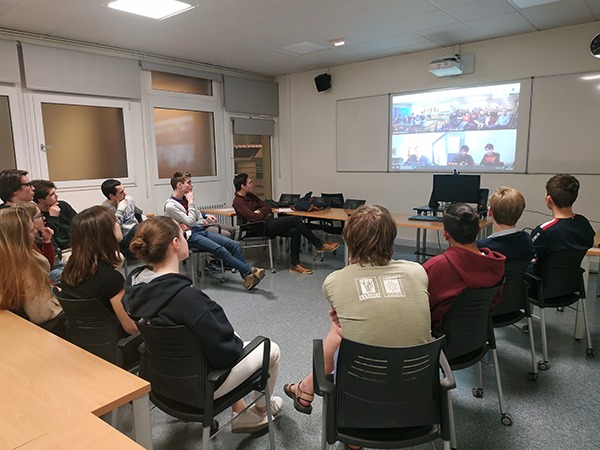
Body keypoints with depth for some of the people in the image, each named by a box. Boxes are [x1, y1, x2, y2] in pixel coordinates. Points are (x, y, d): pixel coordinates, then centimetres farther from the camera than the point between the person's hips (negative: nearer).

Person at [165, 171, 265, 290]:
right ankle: (251, 270, -24)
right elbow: (191, 222, -15)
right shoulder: (170, 205, -11)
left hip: (201, 230, 8)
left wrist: (205, 218, 0)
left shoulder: (186, 198, 13)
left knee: (234, 245, -12)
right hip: (190, 236, -8)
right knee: (221, 250, -27)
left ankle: (246, 277, -15)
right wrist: (191, 202, -10)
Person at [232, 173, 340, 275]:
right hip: (259, 229, -9)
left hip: (268, 223, 9)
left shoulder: (250, 196, 16)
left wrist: (259, 211, -6)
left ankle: (294, 265, -7)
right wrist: (264, 214, -3)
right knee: (295, 219, -17)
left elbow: (268, 208, 15)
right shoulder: (238, 202, -12)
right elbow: (253, 217, -22)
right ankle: (319, 245, -7)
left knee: (295, 231, -14)